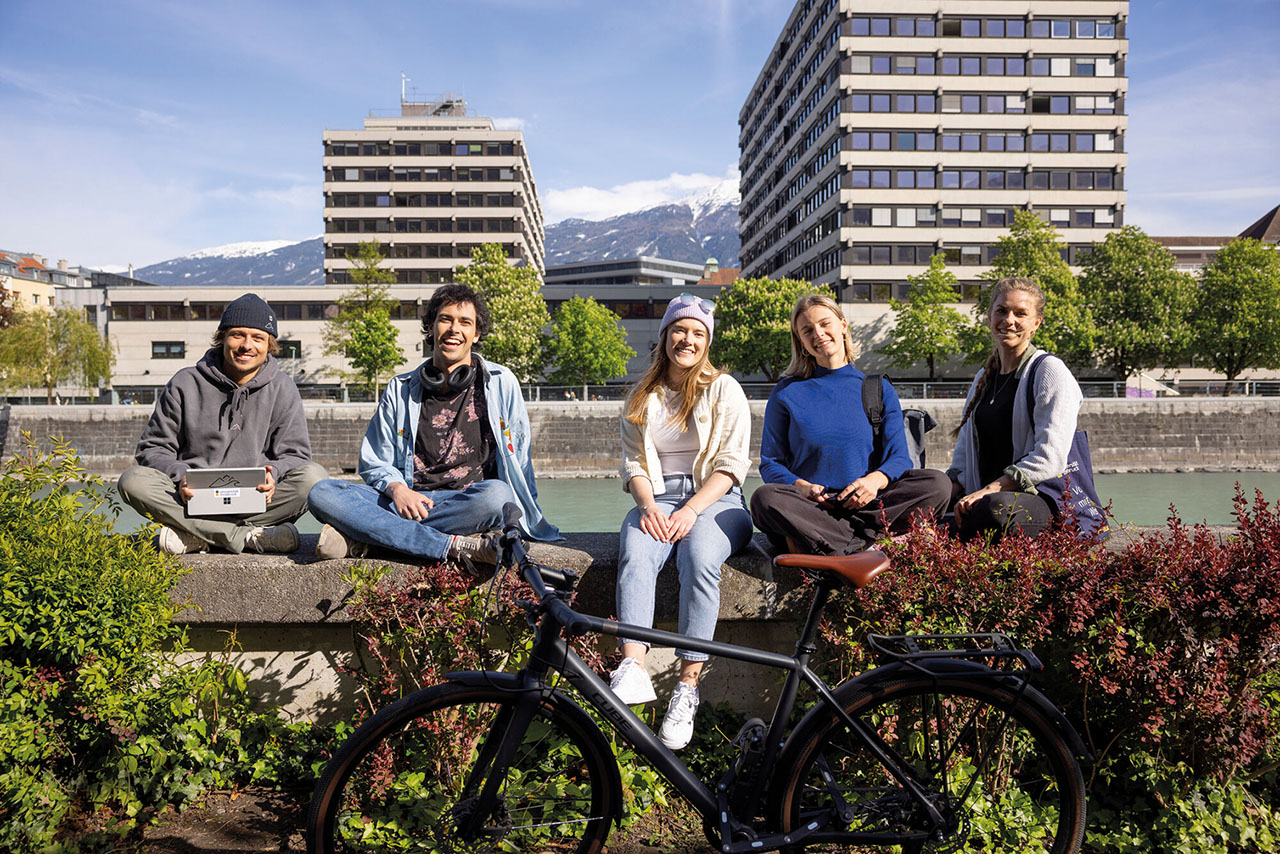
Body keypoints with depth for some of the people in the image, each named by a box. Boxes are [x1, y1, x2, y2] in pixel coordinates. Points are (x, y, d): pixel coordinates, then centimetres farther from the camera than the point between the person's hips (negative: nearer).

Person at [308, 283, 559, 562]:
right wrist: (396, 488, -6)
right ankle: (455, 546, -34)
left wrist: (527, 518, 4)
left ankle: (362, 536, -29)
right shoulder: (400, 389, 15)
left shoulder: (501, 383, 11)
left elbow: (518, 459, 14)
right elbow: (374, 461, 16)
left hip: (467, 503, -2)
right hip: (408, 500, 2)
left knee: (496, 494, -38)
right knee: (322, 493, -22)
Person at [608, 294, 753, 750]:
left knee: (699, 560, -35)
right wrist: (648, 505, -9)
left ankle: (687, 687, -34)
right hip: (657, 498, 2)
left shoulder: (724, 389, 8)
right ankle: (632, 669, -44)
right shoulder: (641, 397, 17)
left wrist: (691, 510, -15)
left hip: (714, 500, -2)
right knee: (634, 556, -32)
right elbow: (633, 461, 12)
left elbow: (732, 464, -1)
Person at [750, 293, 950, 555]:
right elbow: (771, 463, 8)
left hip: (865, 504, 2)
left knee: (937, 484, -24)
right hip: (808, 506, -1)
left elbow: (898, 457, 7)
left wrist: (875, 480, -16)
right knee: (765, 497, -33)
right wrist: (801, 486, -14)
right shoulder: (786, 393, 11)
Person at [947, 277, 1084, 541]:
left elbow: (1051, 456, -13)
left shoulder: (1049, 370, -1)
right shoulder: (984, 378, 20)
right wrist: (952, 490, -1)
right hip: (985, 495, 5)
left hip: (1046, 497, -5)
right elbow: (965, 448, 20)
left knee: (996, 509, -41)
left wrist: (989, 490, -20)